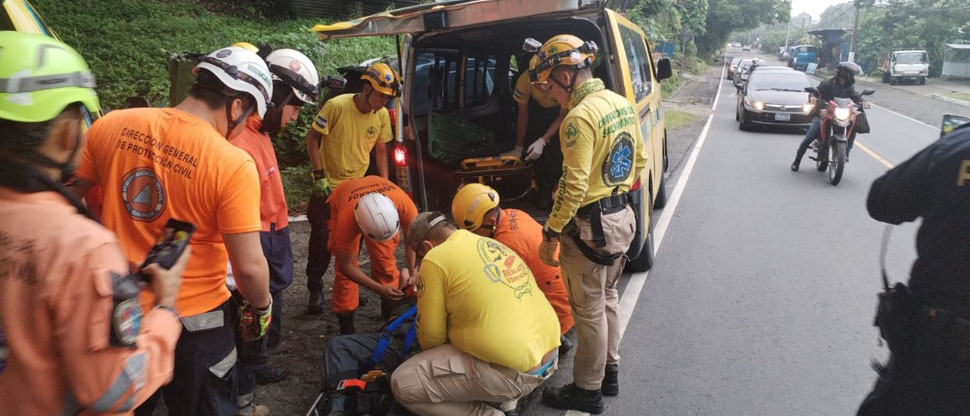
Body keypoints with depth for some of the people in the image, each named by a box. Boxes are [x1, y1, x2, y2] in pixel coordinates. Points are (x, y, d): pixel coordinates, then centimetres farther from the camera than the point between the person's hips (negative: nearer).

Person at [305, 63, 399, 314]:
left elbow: (381, 150, 6)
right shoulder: (337, 106, -19)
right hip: (328, 186, -4)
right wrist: (319, 176, -16)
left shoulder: (382, 115, -5)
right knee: (322, 238, 0)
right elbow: (312, 138, -12)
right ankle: (315, 288, 17)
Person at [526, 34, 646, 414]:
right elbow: (640, 161, 14)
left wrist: (550, 234, -17)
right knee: (606, 300, 22)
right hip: (622, 216, 9)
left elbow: (573, 187, -24)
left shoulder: (580, 116, -23)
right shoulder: (621, 104, 5)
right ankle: (609, 373, 37)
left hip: (590, 226, -9)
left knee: (589, 311, 5)